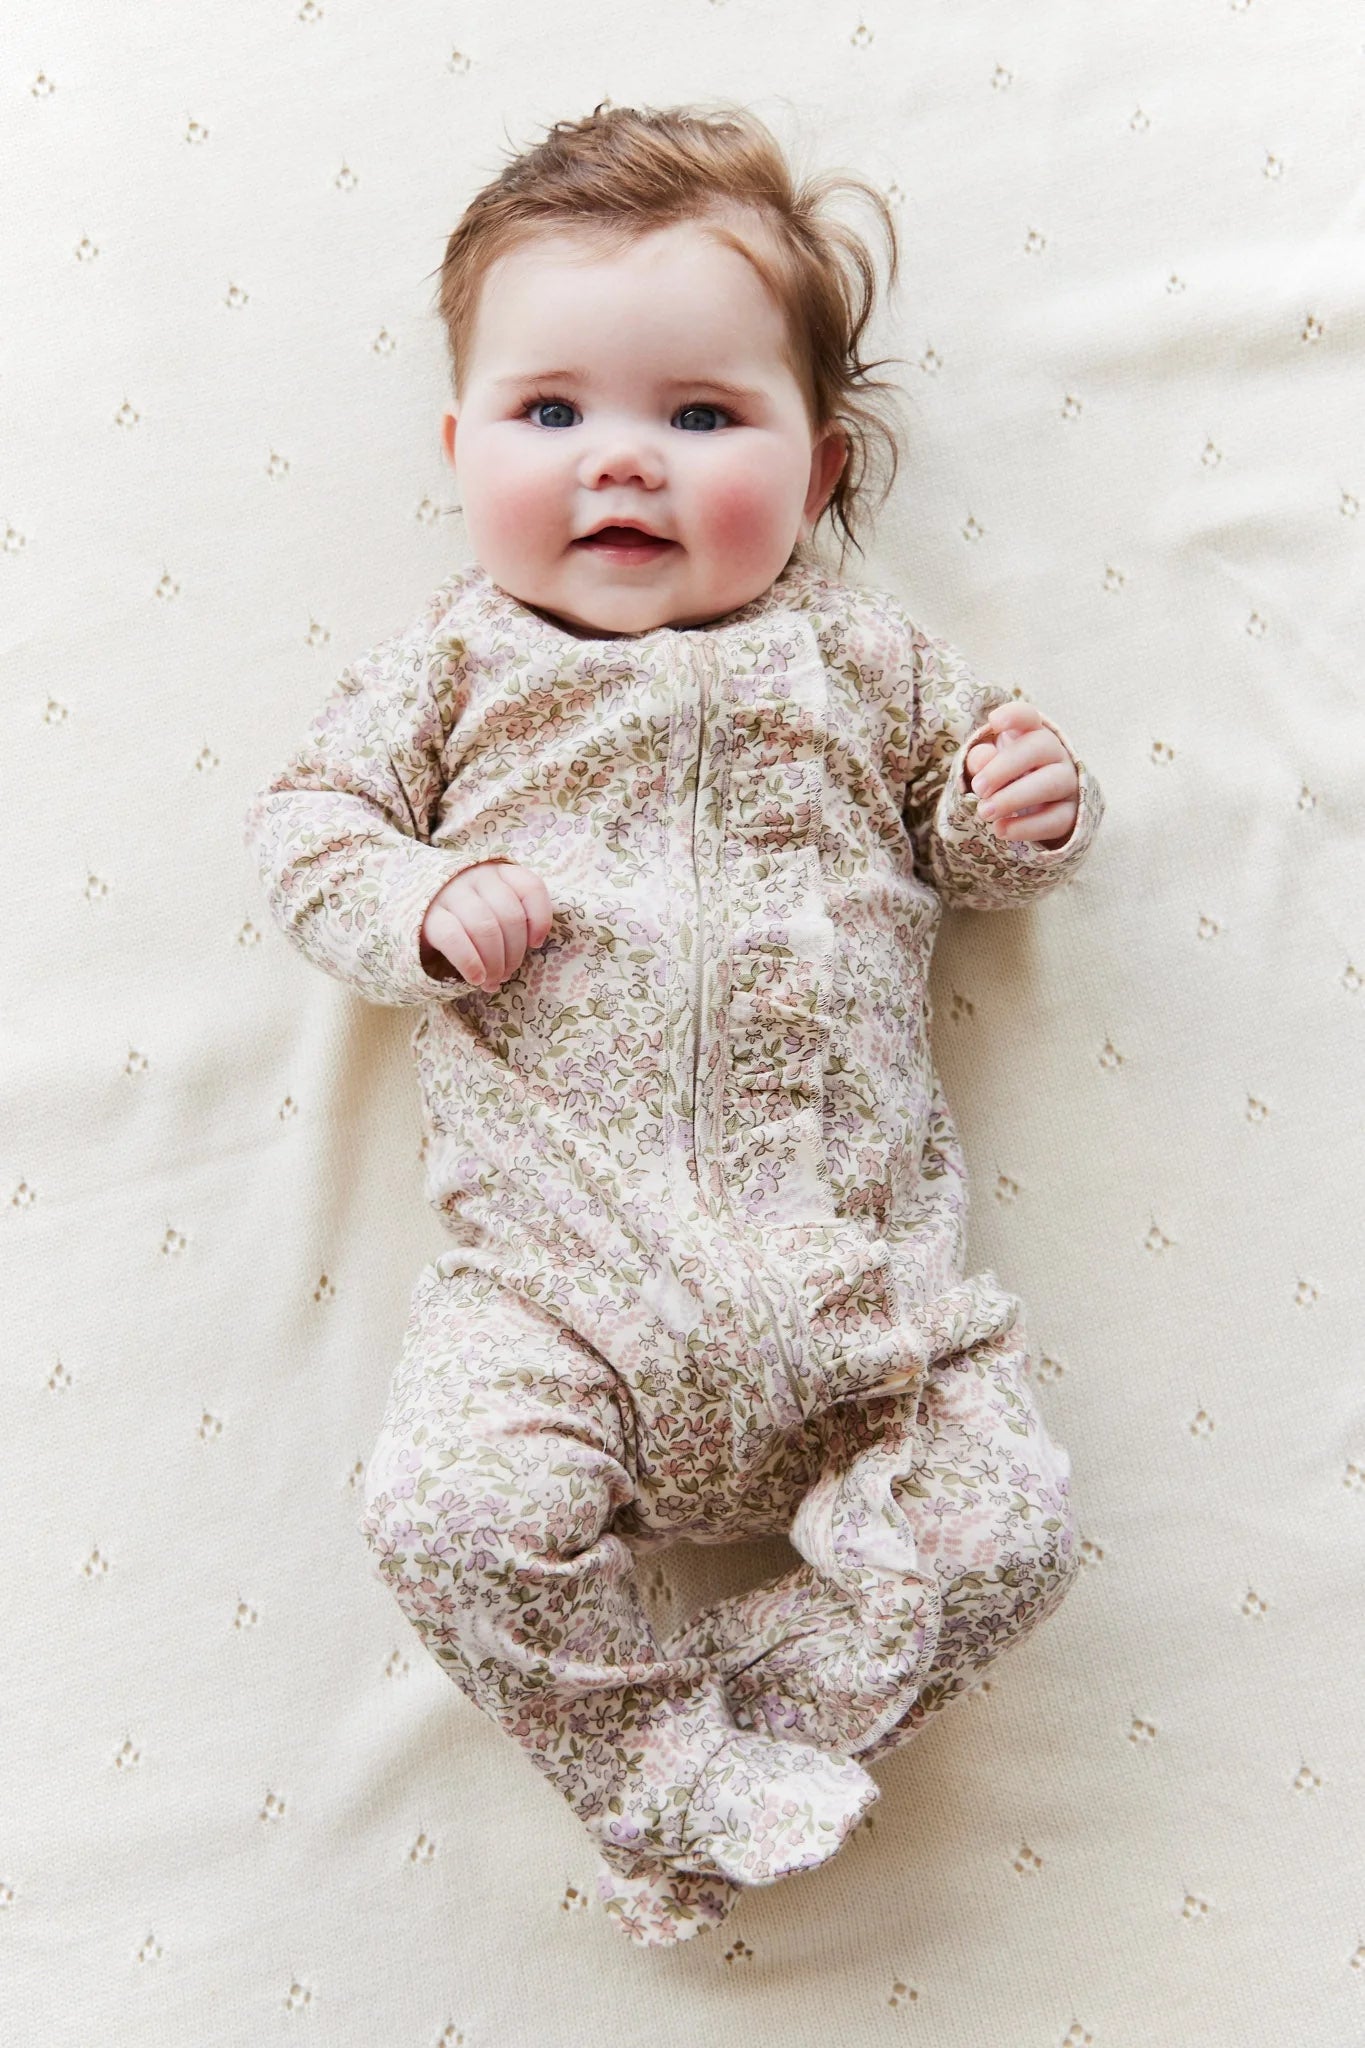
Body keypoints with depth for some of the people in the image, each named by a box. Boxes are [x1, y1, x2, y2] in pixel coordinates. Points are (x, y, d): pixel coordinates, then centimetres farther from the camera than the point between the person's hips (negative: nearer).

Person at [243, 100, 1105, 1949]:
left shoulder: (863, 654, 12)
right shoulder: (458, 658, 10)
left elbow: (969, 830, 21)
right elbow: (307, 818, 11)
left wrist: (1024, 813, -3)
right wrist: (422, 910, -9)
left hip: (858, 1265, 2)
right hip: (561, 1274, -1)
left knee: (1006, 1526, -10)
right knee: (453, 1514, -21)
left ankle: (716, 1744, 9)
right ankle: (675, 1787, 4)